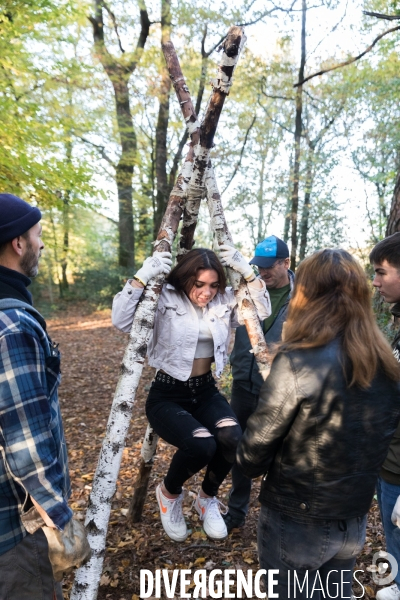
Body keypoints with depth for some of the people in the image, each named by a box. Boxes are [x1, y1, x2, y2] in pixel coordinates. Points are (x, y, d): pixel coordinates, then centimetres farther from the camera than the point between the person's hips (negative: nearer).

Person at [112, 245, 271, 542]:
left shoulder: (224, 301, 0)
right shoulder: (165, 299, -14)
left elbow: (262, 311, -2)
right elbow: (120, 320, -24)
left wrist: (247, 272, -14)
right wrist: (142, 278, -34)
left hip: (205, 391, 5)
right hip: (167, 395, -4)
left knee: (233, 439, -24)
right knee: (201, 445, -29)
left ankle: (208, 498, 12)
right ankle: (169, 492, 10)